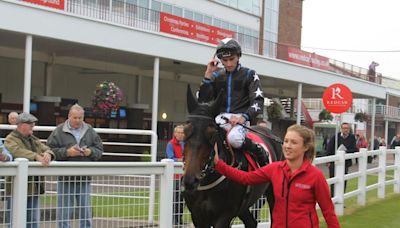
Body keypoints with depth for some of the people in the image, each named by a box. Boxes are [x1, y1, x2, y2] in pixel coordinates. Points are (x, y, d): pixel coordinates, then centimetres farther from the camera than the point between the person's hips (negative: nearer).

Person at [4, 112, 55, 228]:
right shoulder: (10, 140, -6)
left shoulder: (34, 139, 19)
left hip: (34, 187, 7)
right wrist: (36, 156, -36)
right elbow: (17, 151, -26)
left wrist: (48, 154, -17)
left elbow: (46, 148, 8)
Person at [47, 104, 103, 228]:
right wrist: (67, 152, -17)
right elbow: (50, 150, -6)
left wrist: (90, 152, -10)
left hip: (84, 178, 3)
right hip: (65, 178, -2)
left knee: (85, 212, 9)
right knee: (64, 212, 2)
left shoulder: (90, 131, 9)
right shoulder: (59, 131, -1)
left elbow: (99, 150, 11)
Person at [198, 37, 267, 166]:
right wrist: (208, 74, 0)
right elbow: (203, 100, 7)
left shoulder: (249, 74, 7)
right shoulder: (216, 76, 16)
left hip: (241, 118, -4)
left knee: (234, 138, -37)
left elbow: (258, 101, -4)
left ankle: (261, 155, -12)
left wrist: (244, 117, -23)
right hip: (220, 118, 4)